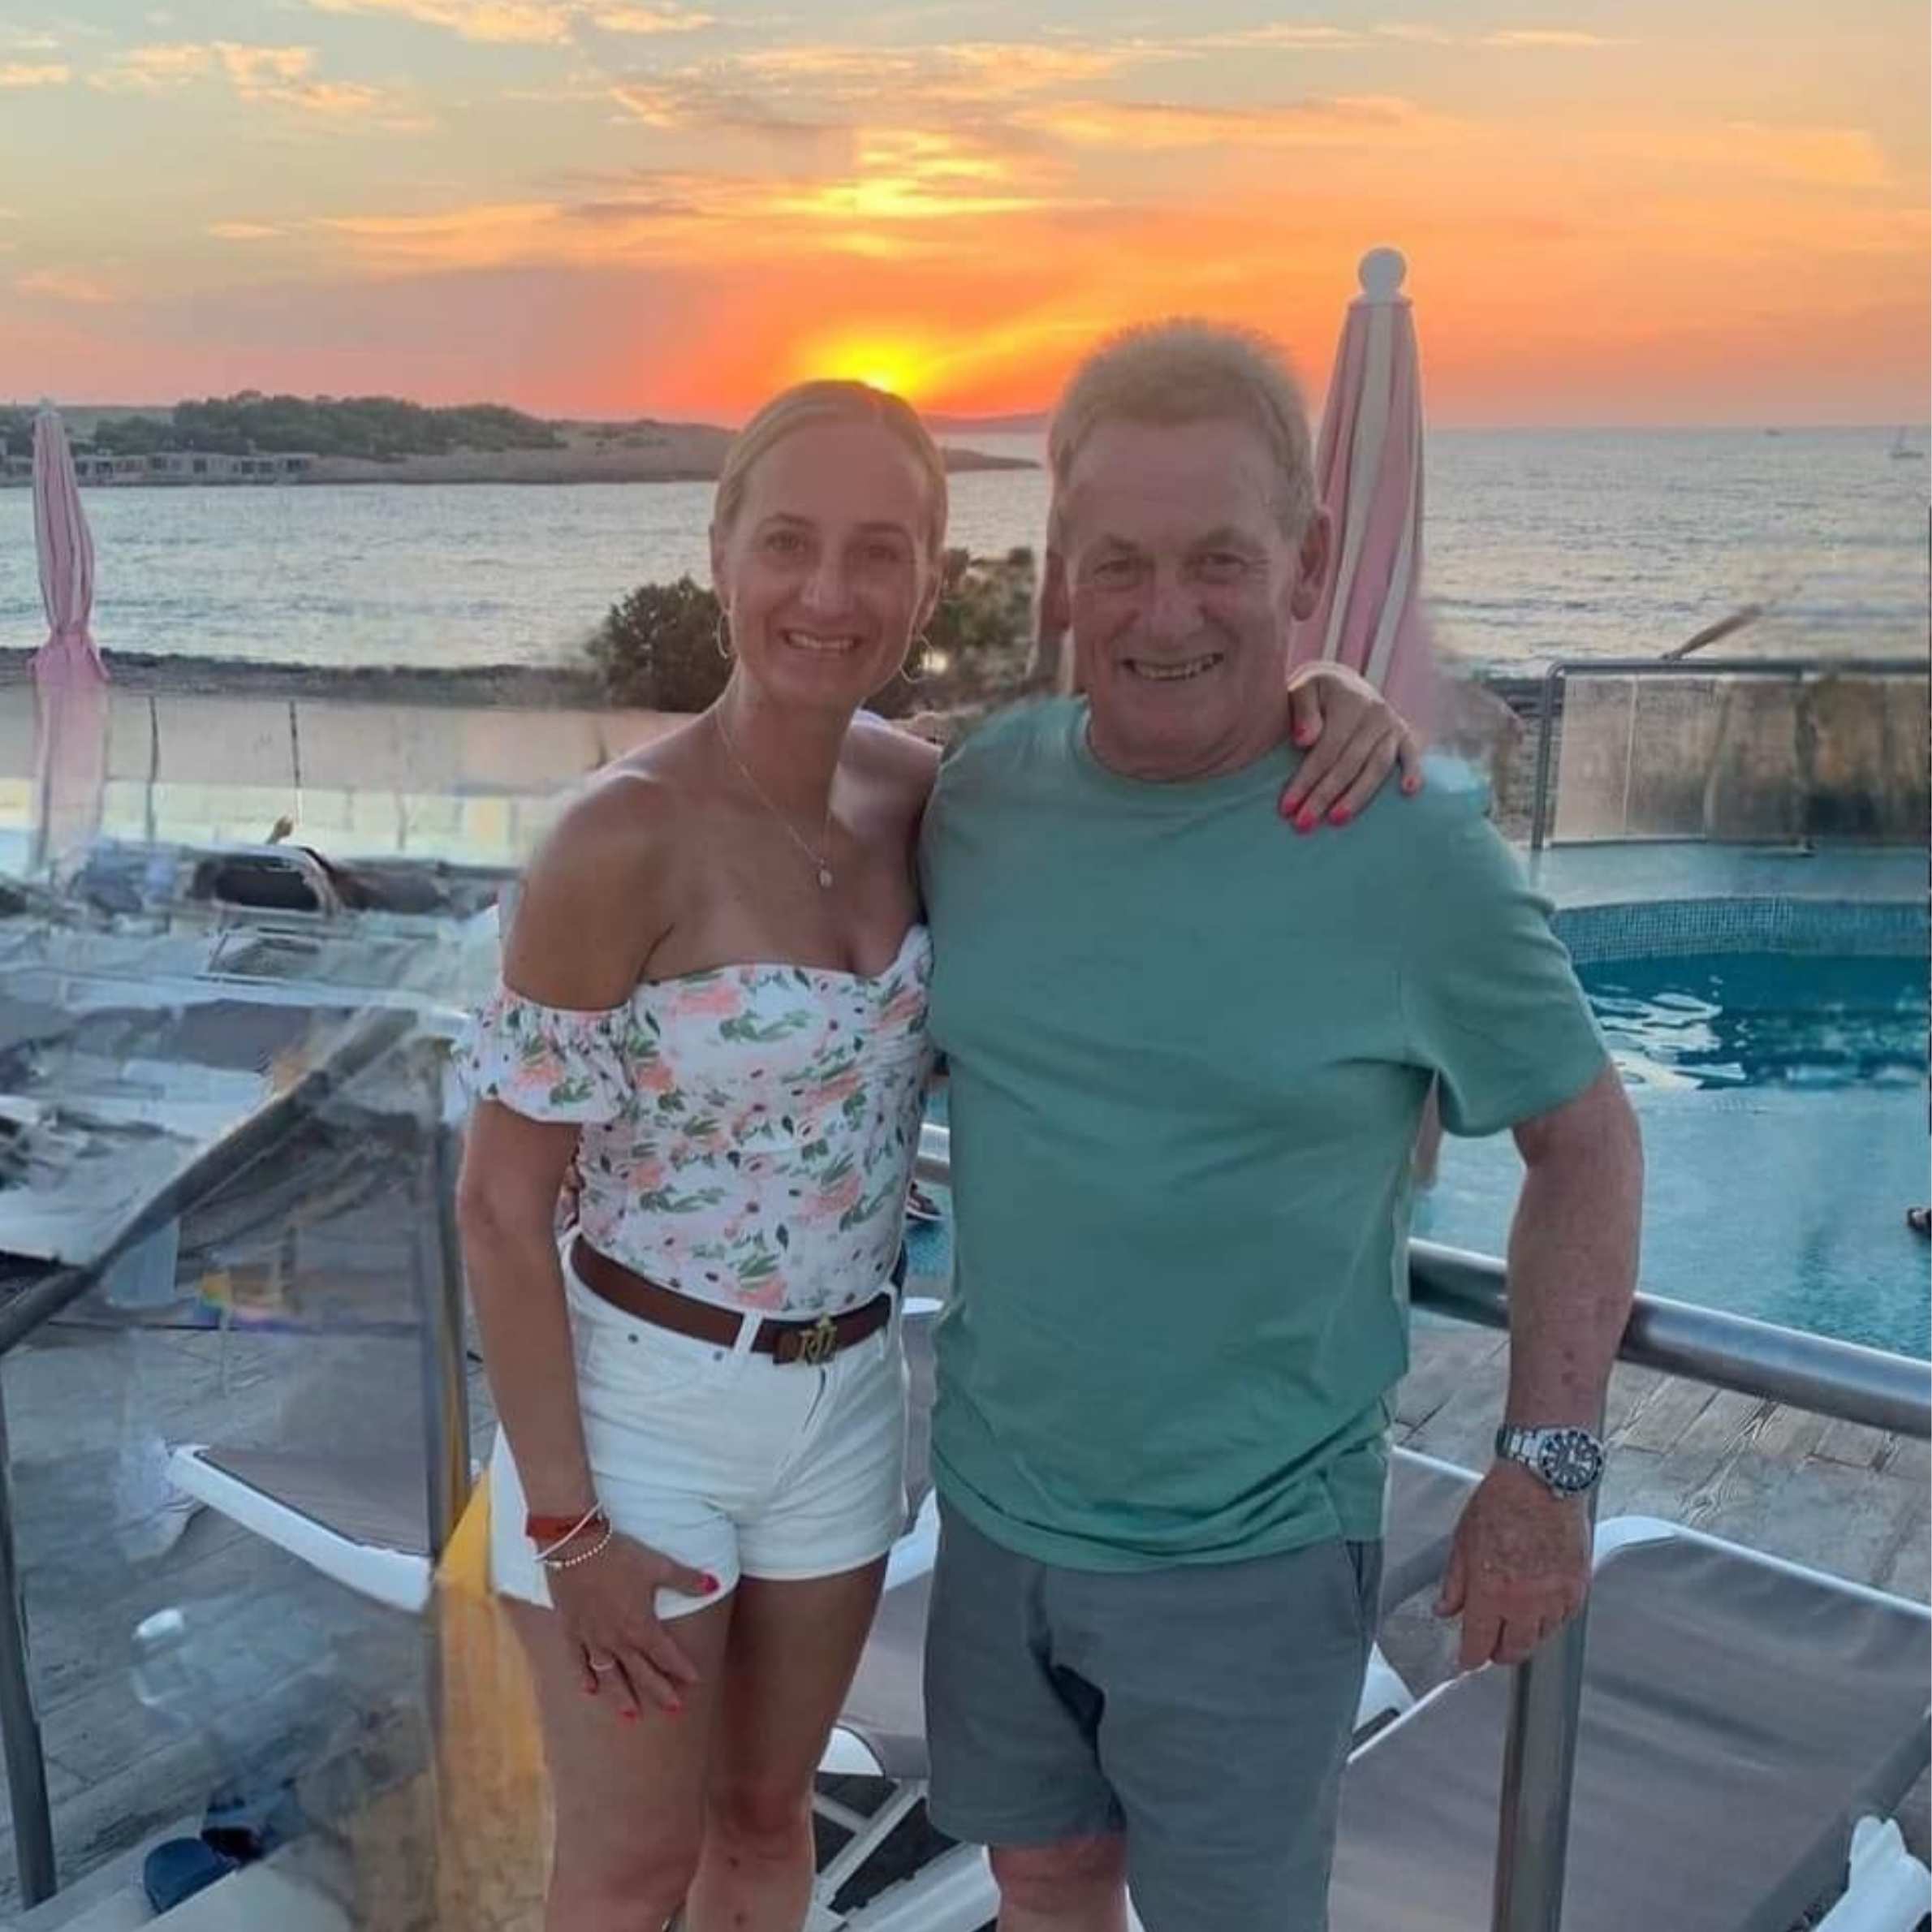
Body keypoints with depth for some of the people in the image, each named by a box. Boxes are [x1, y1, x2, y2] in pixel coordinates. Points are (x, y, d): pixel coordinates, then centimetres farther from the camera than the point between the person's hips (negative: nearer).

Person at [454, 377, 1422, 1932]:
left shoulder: (913, 791, -5)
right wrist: (565, 1526, -13)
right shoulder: (625, 843, -23)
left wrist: (1318, 700, -16)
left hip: (844, 1400, 5)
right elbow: (502, 1204, -16)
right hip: (635, 1404, -5)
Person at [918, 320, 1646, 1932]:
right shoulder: (984, 788, -6)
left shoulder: (1414, 849, -17)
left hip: (1248, 1557, -3)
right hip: (996, 1506, 4)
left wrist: (1548, 1467, -8)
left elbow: (1585, 1143, -5)